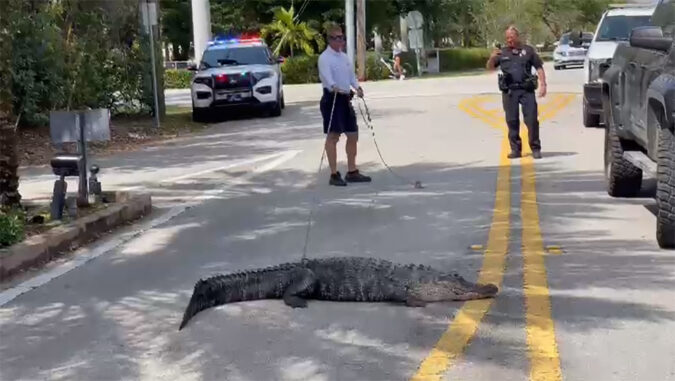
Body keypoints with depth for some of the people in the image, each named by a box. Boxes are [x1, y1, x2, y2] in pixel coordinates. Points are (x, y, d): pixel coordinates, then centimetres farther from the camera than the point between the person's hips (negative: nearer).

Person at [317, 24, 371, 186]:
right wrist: (334, 87, -46)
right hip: (332, 98, -8)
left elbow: (351, 74, 16)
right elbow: (326, 75, -27)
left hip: (345, 98, 8)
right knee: (333, 136, -5)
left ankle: (352, 172, 21)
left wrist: (357, 87, -5)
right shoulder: (325, 58, -10)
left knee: (353, 135, 11)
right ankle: (334, 174, 0)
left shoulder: (344, 56, 16)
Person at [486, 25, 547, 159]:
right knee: (512, 121, 4)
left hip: (527, 90, -2)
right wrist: (492, 58, -10)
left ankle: (535, 148, 3)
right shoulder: (502, 52, 12)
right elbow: (490, 68, 10)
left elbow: (539, 68, 8)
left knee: (532, 119, -5)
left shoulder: (528, 50, 8)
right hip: (509, 91, 2)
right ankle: (515, 149, 11)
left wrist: (543, 84, -2)